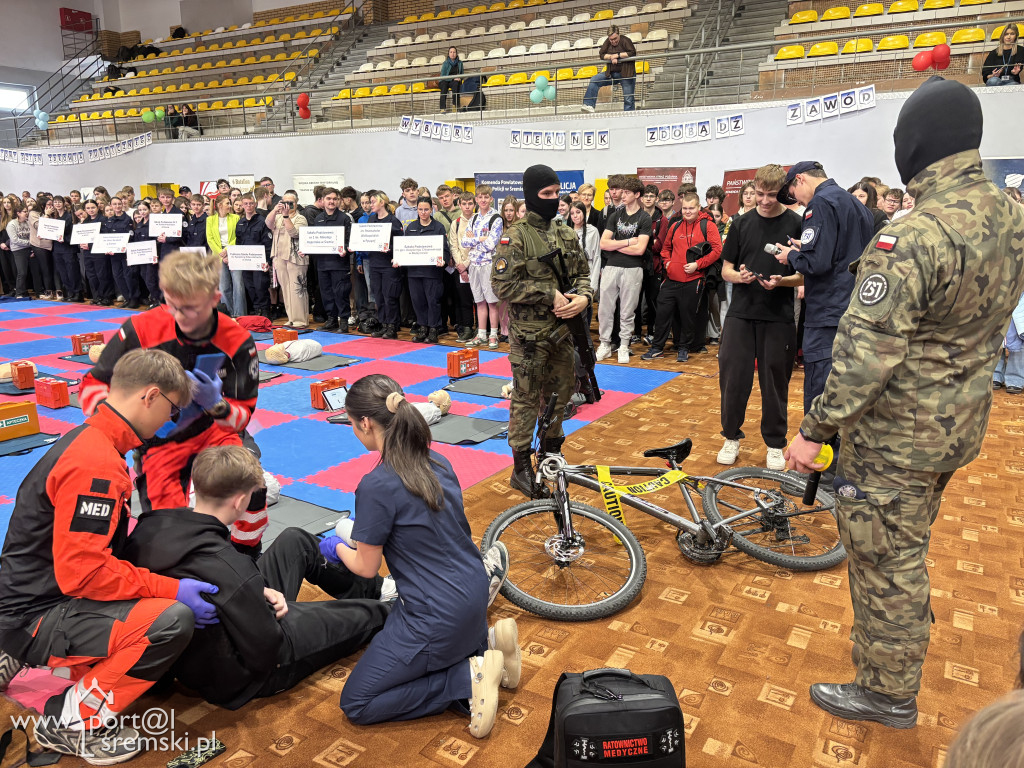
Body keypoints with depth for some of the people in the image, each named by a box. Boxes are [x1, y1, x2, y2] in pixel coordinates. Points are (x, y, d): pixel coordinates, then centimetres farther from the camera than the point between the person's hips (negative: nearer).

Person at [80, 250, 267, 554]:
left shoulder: (237, 342, -19)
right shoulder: (141, 329, -21)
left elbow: (242, 416, -14)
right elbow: (92, 384, -13)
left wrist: (217, 404, -37)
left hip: (214, 429, 0)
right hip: (160, 438, 0)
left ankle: (247, 552, 1)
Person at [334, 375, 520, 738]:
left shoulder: (376, 486, -22)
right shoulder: (437, 461, 1)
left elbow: (366, 568, -10)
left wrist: (338, 547, 12)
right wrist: (364, 541, 22)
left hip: (439, 614, -8)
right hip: (474, 594, 8)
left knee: (356, 703, 7)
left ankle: (467, 678, -3)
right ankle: (487, 642, 14)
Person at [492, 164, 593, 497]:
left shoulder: (567, 235, 9)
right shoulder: (515, 238, -9)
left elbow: (582, 274, 14)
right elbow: (504, 285, -16)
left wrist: (583, 298, -9)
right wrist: (550, 296, -18)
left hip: (564, 330, 6)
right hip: (529, 334, -6)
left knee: (560, 394, 15)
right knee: (526, 399, 1)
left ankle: (551, 455, 33)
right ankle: (521, 467, 13)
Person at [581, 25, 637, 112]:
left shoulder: (625, 41, -10)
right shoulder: (608, 42, 5)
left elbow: (633, 53, -21)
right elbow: (601, 54, 2)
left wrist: (617, 55, -20)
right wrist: (611, 57, -15)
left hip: (626, 74, -5)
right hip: (611, 73, 5)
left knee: (628, 99, -7)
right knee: (594, 80, -10)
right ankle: (589, 105, -14)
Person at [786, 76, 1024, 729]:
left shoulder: (913, 237, -27)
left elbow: (866, 353, -27)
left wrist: (815, 430, -20)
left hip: (896, 433, -8)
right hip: (962, 424, 8)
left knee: (886, 559, 7)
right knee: (909, 546, 27)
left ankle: (888, 693, 24)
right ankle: (905, 639, 48)